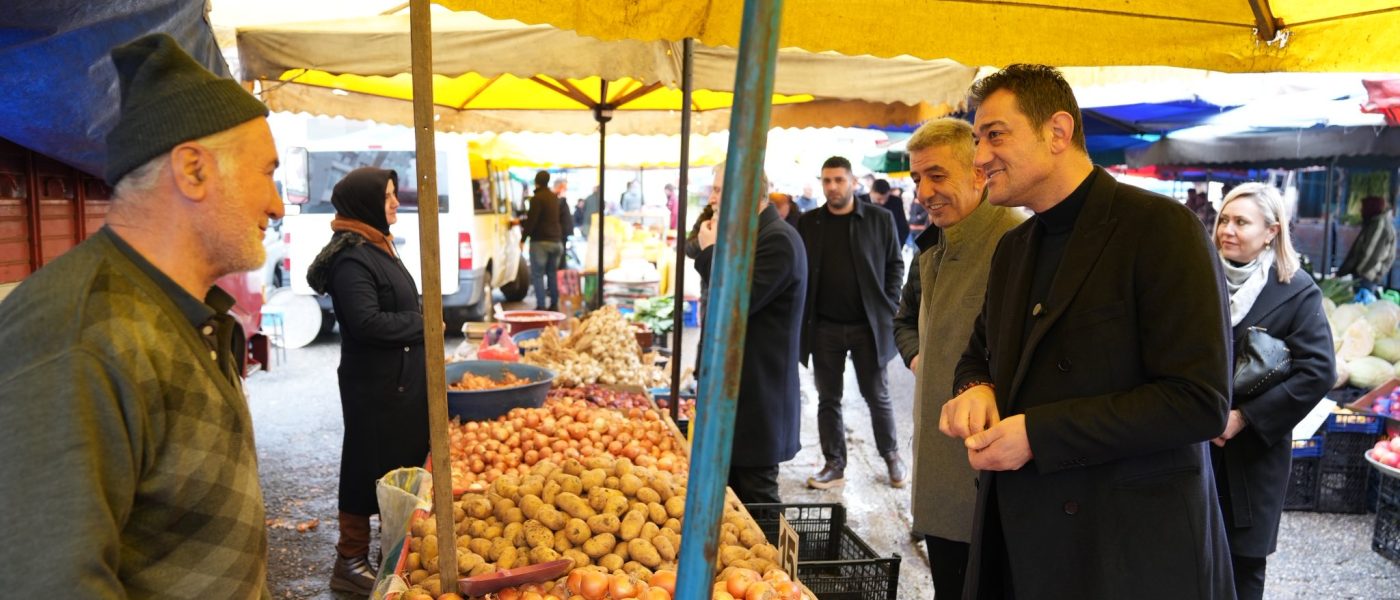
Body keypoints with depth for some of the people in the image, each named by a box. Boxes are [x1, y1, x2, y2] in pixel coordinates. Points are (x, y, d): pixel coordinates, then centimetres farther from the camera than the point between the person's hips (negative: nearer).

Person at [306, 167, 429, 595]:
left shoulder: (378, 247, 13)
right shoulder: (351, 258, -19)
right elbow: (367, 322, -26)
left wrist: (420, 324, 5)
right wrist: (422, 323, -15)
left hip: (401, 379, 10)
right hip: (375, 384, -9)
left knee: (403, 464, 16)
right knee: (371, 470, 1)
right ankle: (351, 563, 14)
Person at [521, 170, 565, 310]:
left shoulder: (537, 198, -11)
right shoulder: (555, 198, 14)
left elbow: (531, 220, -17)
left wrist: (524, 236, -7)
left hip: (540, 241, -7)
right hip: (556, 241, 7)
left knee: (537, 275, -4)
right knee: (552, 273, 14)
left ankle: (541, 306, -9)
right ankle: (554, 304, 16)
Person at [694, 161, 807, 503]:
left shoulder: (778, 240, -18)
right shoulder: (752, 235, 14)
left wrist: (711, 251, -15)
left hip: (758, 397, -10)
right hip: (734, 389, 10)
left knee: (755, 498, -1)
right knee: (730, 498, 14)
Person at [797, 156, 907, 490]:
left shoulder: (880, 219, 1)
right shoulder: (807, 223, 5)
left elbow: (895, 265, 5)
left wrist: (889, 308, -4)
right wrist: (804, 318, -2)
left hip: (868, 325, -2)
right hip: (824, 327, 2)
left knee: (877, 395, 8)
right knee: (828, 398, 8)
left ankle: (891, 456, 28)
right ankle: (834, 465, 20)